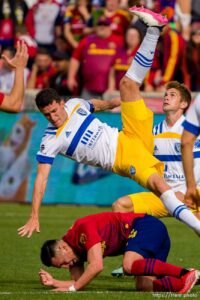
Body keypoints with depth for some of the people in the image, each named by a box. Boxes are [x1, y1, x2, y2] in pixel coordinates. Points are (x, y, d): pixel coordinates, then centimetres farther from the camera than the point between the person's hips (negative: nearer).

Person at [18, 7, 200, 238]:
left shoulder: (75, 105, 4)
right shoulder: (51, 141, -11)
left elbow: (95, 104, 26)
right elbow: (41, 178, -13)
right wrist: (34, 217, -18)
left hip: (129, 138, 6)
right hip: (123, 160, -6)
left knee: (127, 84, 3)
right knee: (157, 182, -32)